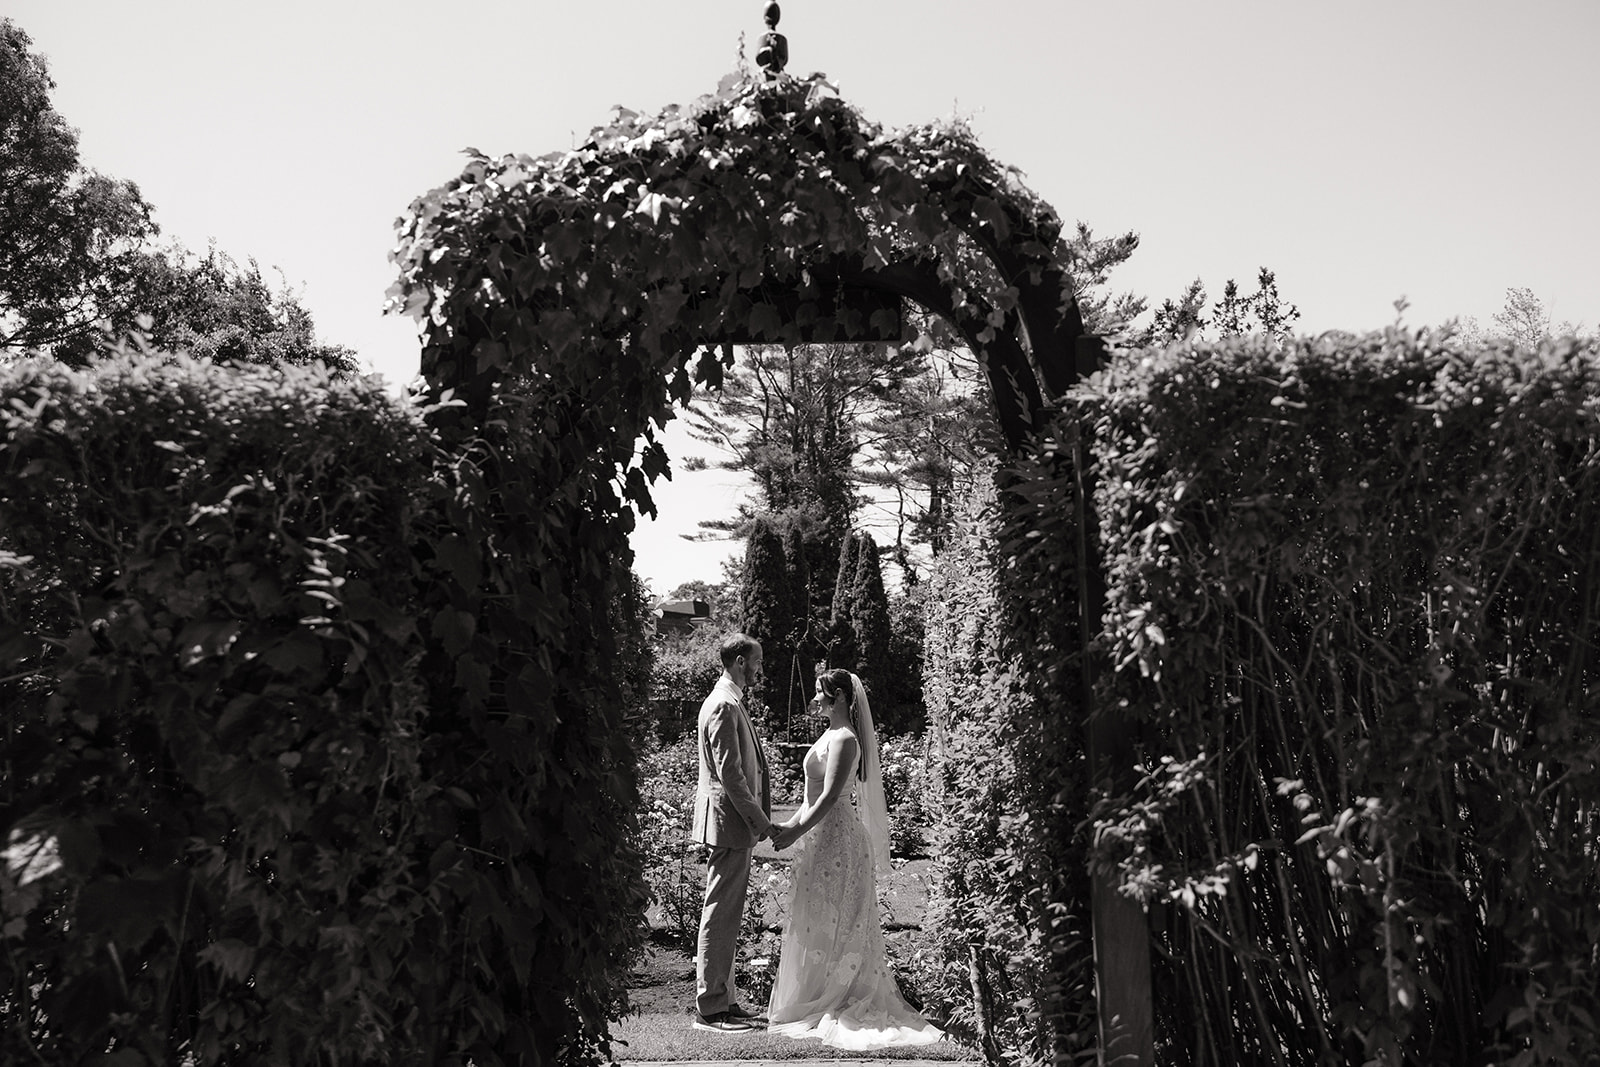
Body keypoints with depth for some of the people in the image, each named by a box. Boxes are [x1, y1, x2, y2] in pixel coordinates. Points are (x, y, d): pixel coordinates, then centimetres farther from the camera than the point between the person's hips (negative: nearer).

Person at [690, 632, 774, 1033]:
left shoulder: (729, 701, 16)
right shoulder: (724, 706, -17)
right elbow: (729, 774, -21)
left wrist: (758, 817, 17)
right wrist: (759, 819, -15)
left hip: (735, 822, 11)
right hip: (730, 820, -11)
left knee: (726, 915, 15)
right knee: (720, 914, -4)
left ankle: (722, 999, 23)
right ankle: (709, 1008, 4)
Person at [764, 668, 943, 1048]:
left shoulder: (844, 739, -15)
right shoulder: (831, 734, 14)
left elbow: (830, 796, -20)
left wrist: (797, 832, -18)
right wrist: (790, 825, 13)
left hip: (836, 835, -10)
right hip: (824, 834, 10)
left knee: (827, 922, -1)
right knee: (821, 921, 13)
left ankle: (817, 1005, 7)